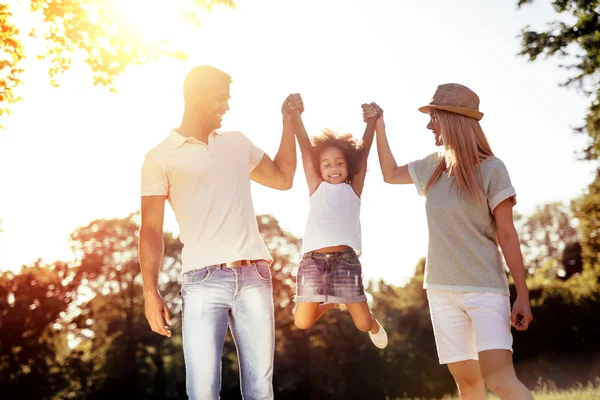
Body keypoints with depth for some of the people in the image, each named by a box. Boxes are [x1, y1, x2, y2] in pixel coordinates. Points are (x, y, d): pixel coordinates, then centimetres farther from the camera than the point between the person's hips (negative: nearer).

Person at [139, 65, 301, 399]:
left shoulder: (237, 143, 18)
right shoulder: (162, 157, 4)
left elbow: (283, 178, 27)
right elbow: (152, 229, 2)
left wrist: (289, 119, 22)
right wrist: (151, 292, -7)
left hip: (254, 276, 4)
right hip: (204, 281, -4)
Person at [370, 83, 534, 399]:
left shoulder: (490, 169, -8)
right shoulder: (432, 167, 8)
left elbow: (506, 234, -9)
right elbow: (390, 174, 26)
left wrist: (523, 295, -10)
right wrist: (379, 125, 18)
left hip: (485, 287, -5)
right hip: (441, 289, 5)